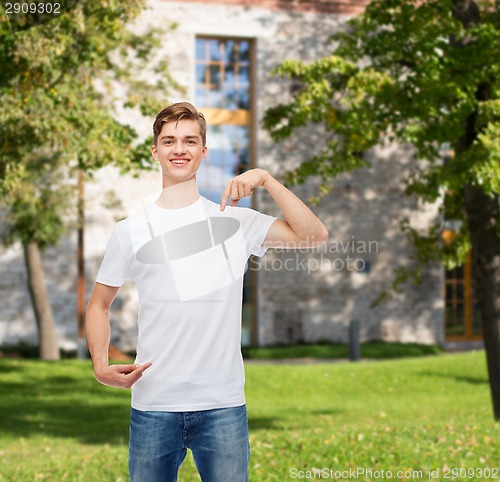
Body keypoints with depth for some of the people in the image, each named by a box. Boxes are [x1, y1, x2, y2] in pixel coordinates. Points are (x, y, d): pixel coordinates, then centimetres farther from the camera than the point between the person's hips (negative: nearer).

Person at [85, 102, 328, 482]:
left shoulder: (235, 220, 5)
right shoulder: (131, 231, 5)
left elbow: (315, 235, -4)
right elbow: (99, 304, 14)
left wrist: (266, 179, -12)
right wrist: (101, 365, -2)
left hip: (223, 404, 0)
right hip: (153, 406, 0)